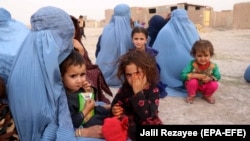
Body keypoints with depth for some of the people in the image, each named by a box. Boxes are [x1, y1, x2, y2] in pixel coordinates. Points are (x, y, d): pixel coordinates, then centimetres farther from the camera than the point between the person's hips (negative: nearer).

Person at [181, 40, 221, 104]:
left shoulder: (213, 66, -17)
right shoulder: (192, 64, -24)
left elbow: (217, 77, -7)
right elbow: (183, 75, -28)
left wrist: (210, 79, -29)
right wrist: (196, 76, -36)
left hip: (206, 86, 2)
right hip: (194, 85, -2)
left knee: (214, 85, -24)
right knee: (192, 81, -33)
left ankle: (207, 96, 9)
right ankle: (191, 95, -1)